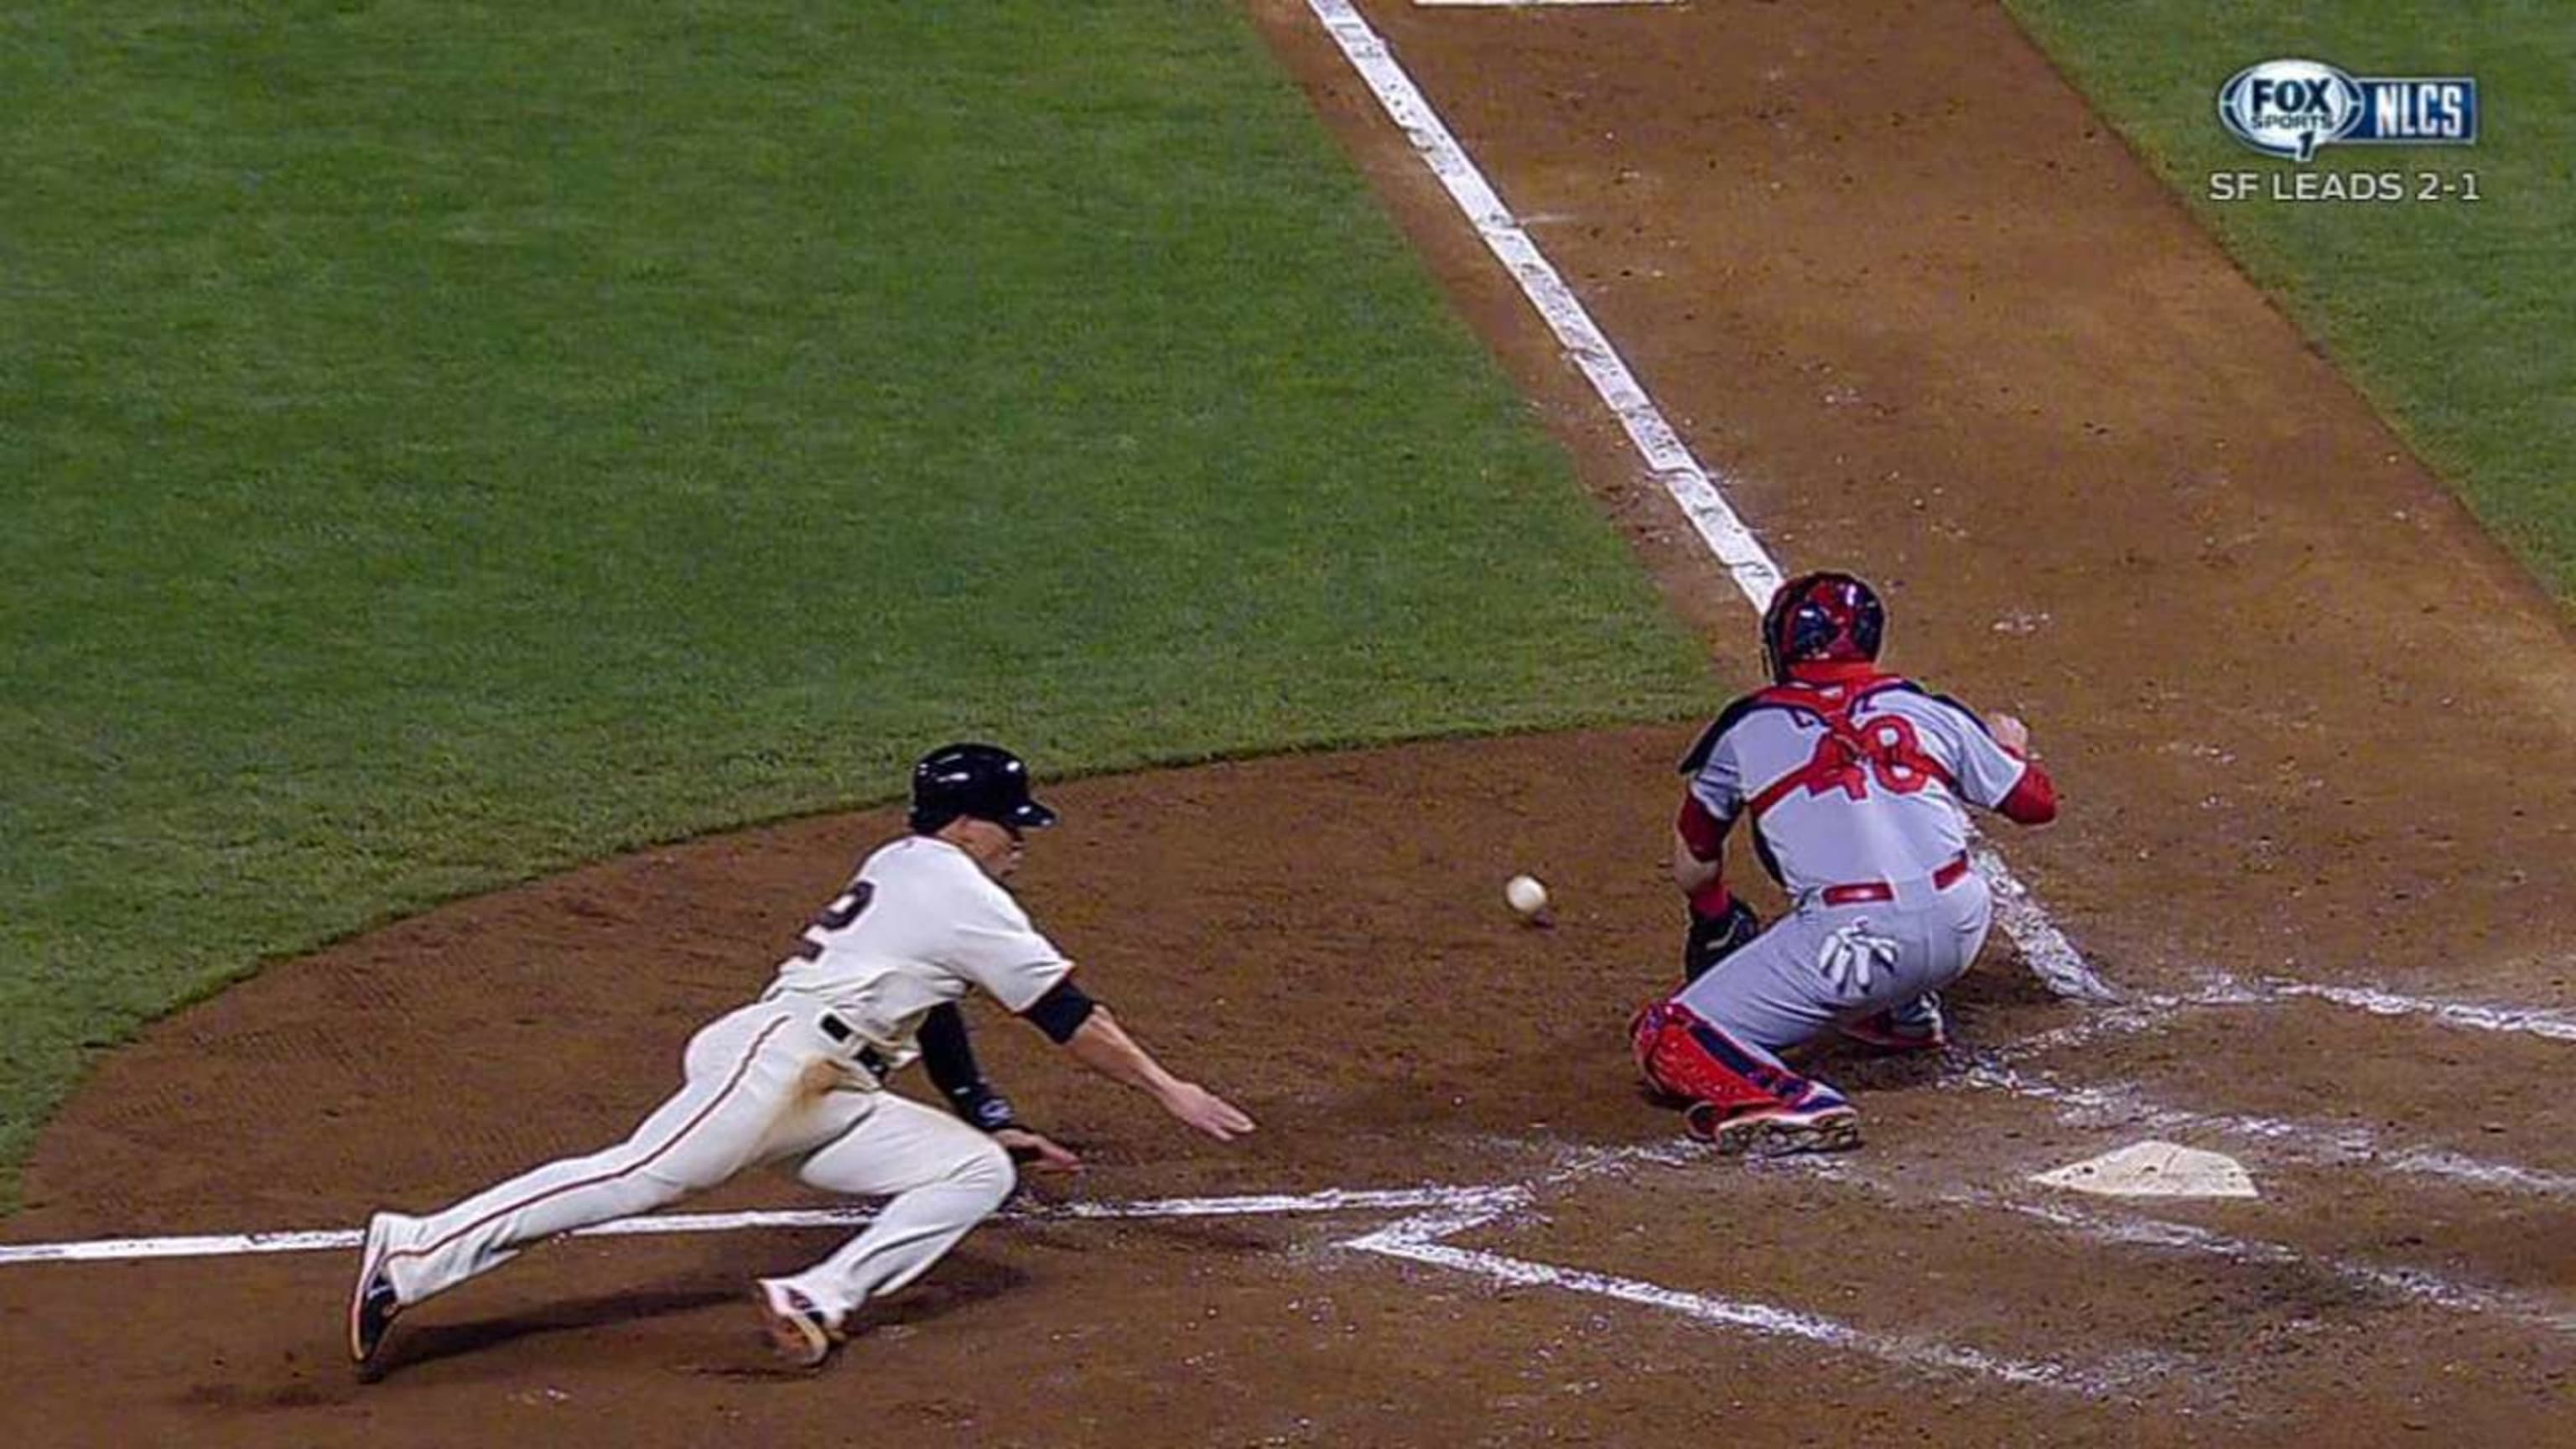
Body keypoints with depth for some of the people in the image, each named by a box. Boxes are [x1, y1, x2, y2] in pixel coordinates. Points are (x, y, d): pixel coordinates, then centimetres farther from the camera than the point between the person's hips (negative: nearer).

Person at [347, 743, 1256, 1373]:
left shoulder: (903, 867, 25)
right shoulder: (957, 890, -3)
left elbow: (934, 1013, 32)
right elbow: (1069, 1017, -2)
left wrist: (993, 1121, 31)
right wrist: (1169, 1091, 5)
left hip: (830, 1103, 10)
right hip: (773, 1061, -10)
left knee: (979, 1172, 2)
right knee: (641, 1177, -22)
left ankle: (817, 1301, -14)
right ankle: (412, 1258, -26)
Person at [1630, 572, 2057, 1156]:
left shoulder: (1747, 729, 10)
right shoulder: (1929, 712, 14)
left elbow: (1694, 860, 21)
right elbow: (2036, 802, 21)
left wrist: (1715, 920, 42)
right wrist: (2011, 746, 43)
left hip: (1856, 945, -5)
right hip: (1964, 930, 5)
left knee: (1668, 1037, 1)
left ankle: (1790, 1103, -25)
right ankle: (1907, 1015, 43)